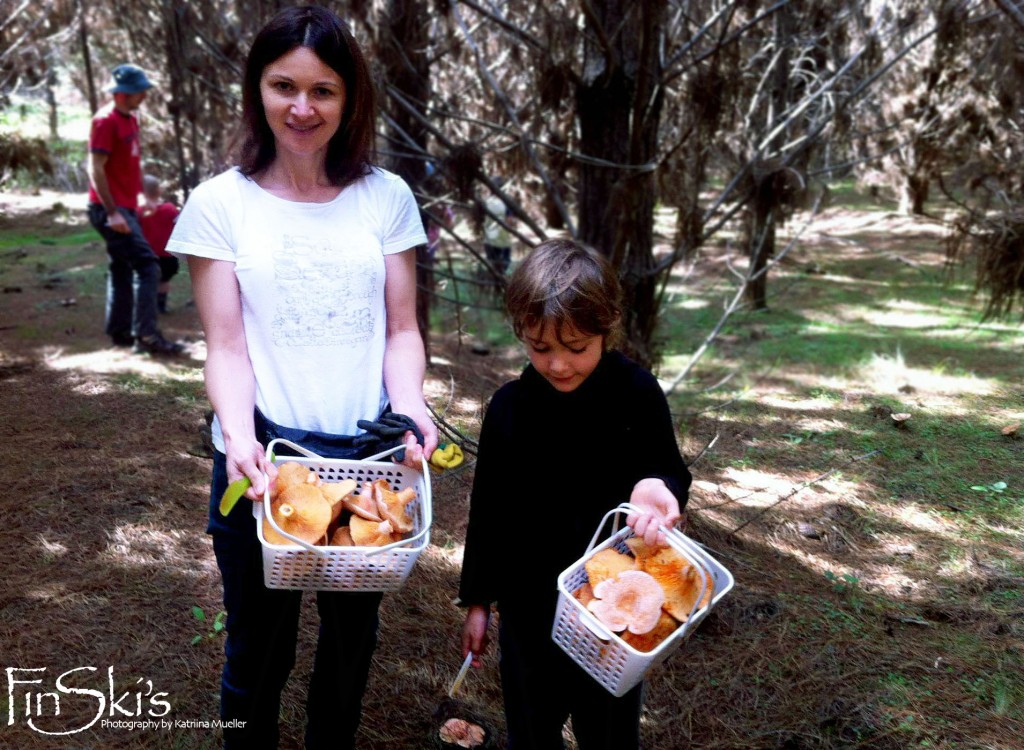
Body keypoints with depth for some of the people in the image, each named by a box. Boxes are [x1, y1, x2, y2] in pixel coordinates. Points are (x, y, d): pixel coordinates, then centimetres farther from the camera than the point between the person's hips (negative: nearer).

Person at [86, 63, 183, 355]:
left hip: (125, 208, 10)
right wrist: (112, 211, -23)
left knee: (122, 269, 14)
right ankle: (146, 335, -15)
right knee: (148, 265, -15)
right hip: (111, 210, -10)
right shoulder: (106, 121, -14)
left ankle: (120, 333, 23)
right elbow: (96, 169, -19)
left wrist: (133, 205, 20)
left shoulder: (130, 119, 14)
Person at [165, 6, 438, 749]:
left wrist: (412, 409, -17)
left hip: (368, 456, 2)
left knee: (352, 637, 19)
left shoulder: (387, 197, 0)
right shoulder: (220, 203, -4)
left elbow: (401, 328, 1)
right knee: (261, 644, 14)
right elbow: (227, 346, -6)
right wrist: (240, 437, -24)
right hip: (264, 458, -1)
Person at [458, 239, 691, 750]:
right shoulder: (509, 406, -7)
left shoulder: (635, 393, -13)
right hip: (528, 605, 2)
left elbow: (670, 471, -2)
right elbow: (488, 510, 1)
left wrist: (657, 489, -27)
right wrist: (476, 601, 6)